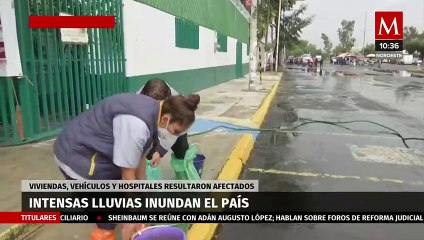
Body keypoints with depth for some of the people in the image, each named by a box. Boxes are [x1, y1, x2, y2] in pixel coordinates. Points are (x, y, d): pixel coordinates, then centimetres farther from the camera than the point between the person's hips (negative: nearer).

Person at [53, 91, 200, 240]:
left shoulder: (153, 113, -3)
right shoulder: (137, 125, -33)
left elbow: (140, 157, 3)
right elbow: (127, 174, -24)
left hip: (94, 148, 9)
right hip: (77, 156, -9)